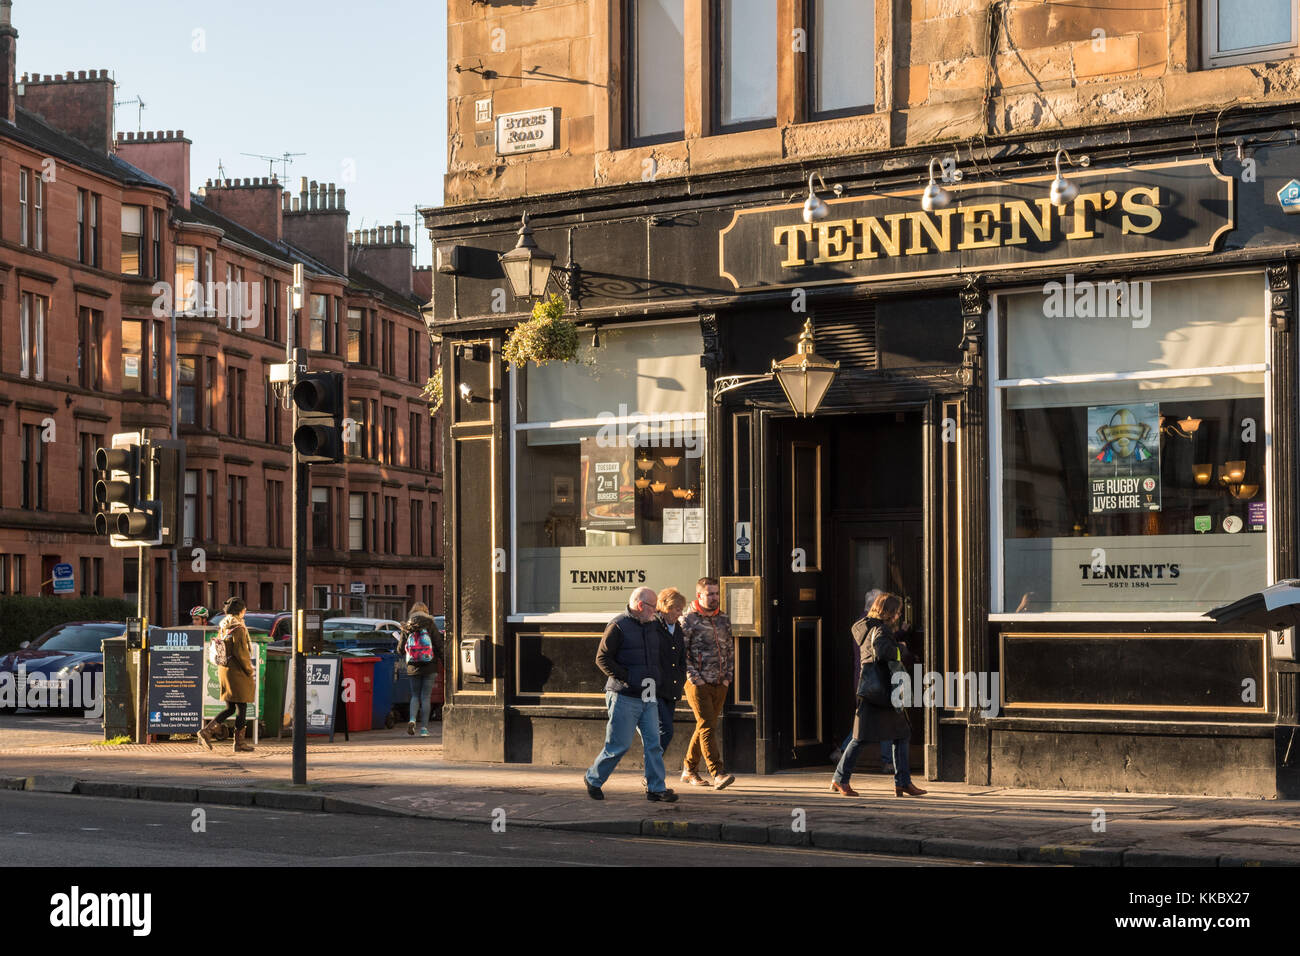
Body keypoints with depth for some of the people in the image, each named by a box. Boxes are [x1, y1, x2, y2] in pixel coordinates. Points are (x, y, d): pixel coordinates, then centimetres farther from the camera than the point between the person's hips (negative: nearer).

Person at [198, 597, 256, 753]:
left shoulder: (223, 628, 10)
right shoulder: (238, 628, -15)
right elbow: (241, 652, -19)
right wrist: (249, 670, -9)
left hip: (224, 670, 8)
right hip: (237, 672, -8)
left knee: (230, 708, 13)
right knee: (241, 707, 2)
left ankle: (207, 731, 0)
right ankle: (239, 743, 6)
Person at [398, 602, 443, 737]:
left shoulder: (407, 627, 2)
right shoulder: (430, 624, -5)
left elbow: (400, 649, 6)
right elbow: (439, 645, -7)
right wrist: (443, 661, 2)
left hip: (413, 668, 2)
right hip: (429, 666, -2)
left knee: (415, 695, 14)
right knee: (426, 696, 4)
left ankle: (412, 720, -10)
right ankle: (424, 728, 2)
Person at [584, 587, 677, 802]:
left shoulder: (653, 627, 16)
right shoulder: (618, 626, -8)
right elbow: (602, 658, -11)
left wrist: (658, 681, 14)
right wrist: (626, 677, -17)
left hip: (648, 698, 7)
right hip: (624, 697, -7)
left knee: (653, 744, 0)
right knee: (618, 744, -3)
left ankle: (656, 788, 3)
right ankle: (593, 779, 16)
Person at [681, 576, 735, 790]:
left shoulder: (724, 620, 13)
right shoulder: (688, 620, -5)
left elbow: (730, 649, 19)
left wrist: (728, 676, 8)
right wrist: (694, 678, -14)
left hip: (720, 684, 6)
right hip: (698, 684, -6)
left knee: (706, 726, 11)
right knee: (707, 726, -13)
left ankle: (689, 769, 24)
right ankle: (718, 774, -21)